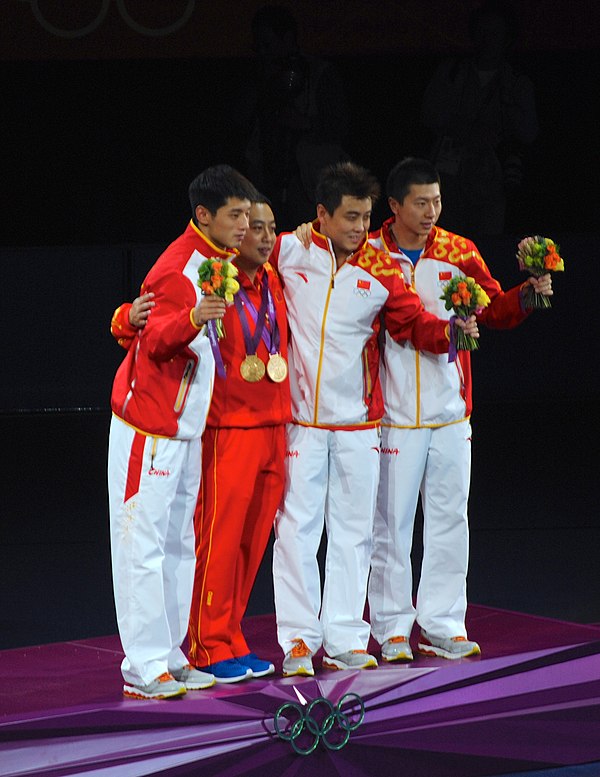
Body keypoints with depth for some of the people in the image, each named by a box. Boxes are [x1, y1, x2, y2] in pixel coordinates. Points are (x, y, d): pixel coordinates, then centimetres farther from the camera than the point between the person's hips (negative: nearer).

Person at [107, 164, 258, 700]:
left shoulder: (220, 262, 10)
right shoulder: (178, 269, -18)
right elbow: (155, 341, -24)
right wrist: (192, 319, -40)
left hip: (186, 425, 9)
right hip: (149, 424, -9)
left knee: (179, 543, 11)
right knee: (143, 541, -7)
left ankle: (170, 655, 16)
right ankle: (143, 668, -7)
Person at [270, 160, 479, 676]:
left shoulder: (381, 270, 2)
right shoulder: (287, 252, -2)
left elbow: (414, 322, 3)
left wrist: (449, 331, -17)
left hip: (358, 423, 2)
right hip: (299, 419, -2)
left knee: (353, 531, 6)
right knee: (297, 527, -2)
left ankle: (345, 639, 13)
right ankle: (298, 639, 5)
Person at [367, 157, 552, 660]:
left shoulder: (458, 252, 7)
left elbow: (494, 309, 7)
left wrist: (526, 296, -9)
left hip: (450, 410, 4)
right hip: (393, 411, -3)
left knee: (450, 519, 6)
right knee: (391, 520, 1)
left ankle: (442, 627, 14)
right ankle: (392, 628, 10)